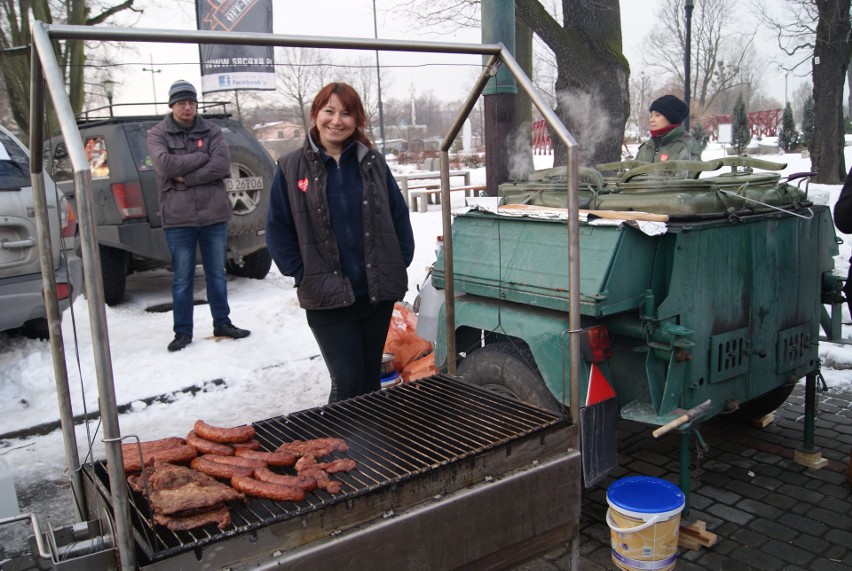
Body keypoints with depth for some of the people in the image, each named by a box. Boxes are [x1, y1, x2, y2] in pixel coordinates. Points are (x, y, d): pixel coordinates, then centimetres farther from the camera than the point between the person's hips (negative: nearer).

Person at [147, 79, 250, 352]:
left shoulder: (212, 131, 6)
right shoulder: (157, 134, 3)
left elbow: (222, 165, -8)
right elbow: (165, 165, -15)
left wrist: (186, 178, -13)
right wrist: (203, 156, -9)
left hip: (214, 215, 2)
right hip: (178, 218, -2)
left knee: (217, 273, 12)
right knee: (182, 278, 4)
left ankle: (222, 323, 25)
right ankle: (183, 332, 14)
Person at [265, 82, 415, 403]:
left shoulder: (373, 163, 6)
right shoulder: (292, 168, -1)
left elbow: (399, 215, 11)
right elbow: (278, 229, 0)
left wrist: (401, 263, 3)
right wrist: (302, 274, -6)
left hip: (378, 292, 3)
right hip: (327, 296, -3)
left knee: (371, 378, 15)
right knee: (347, 382, -6)